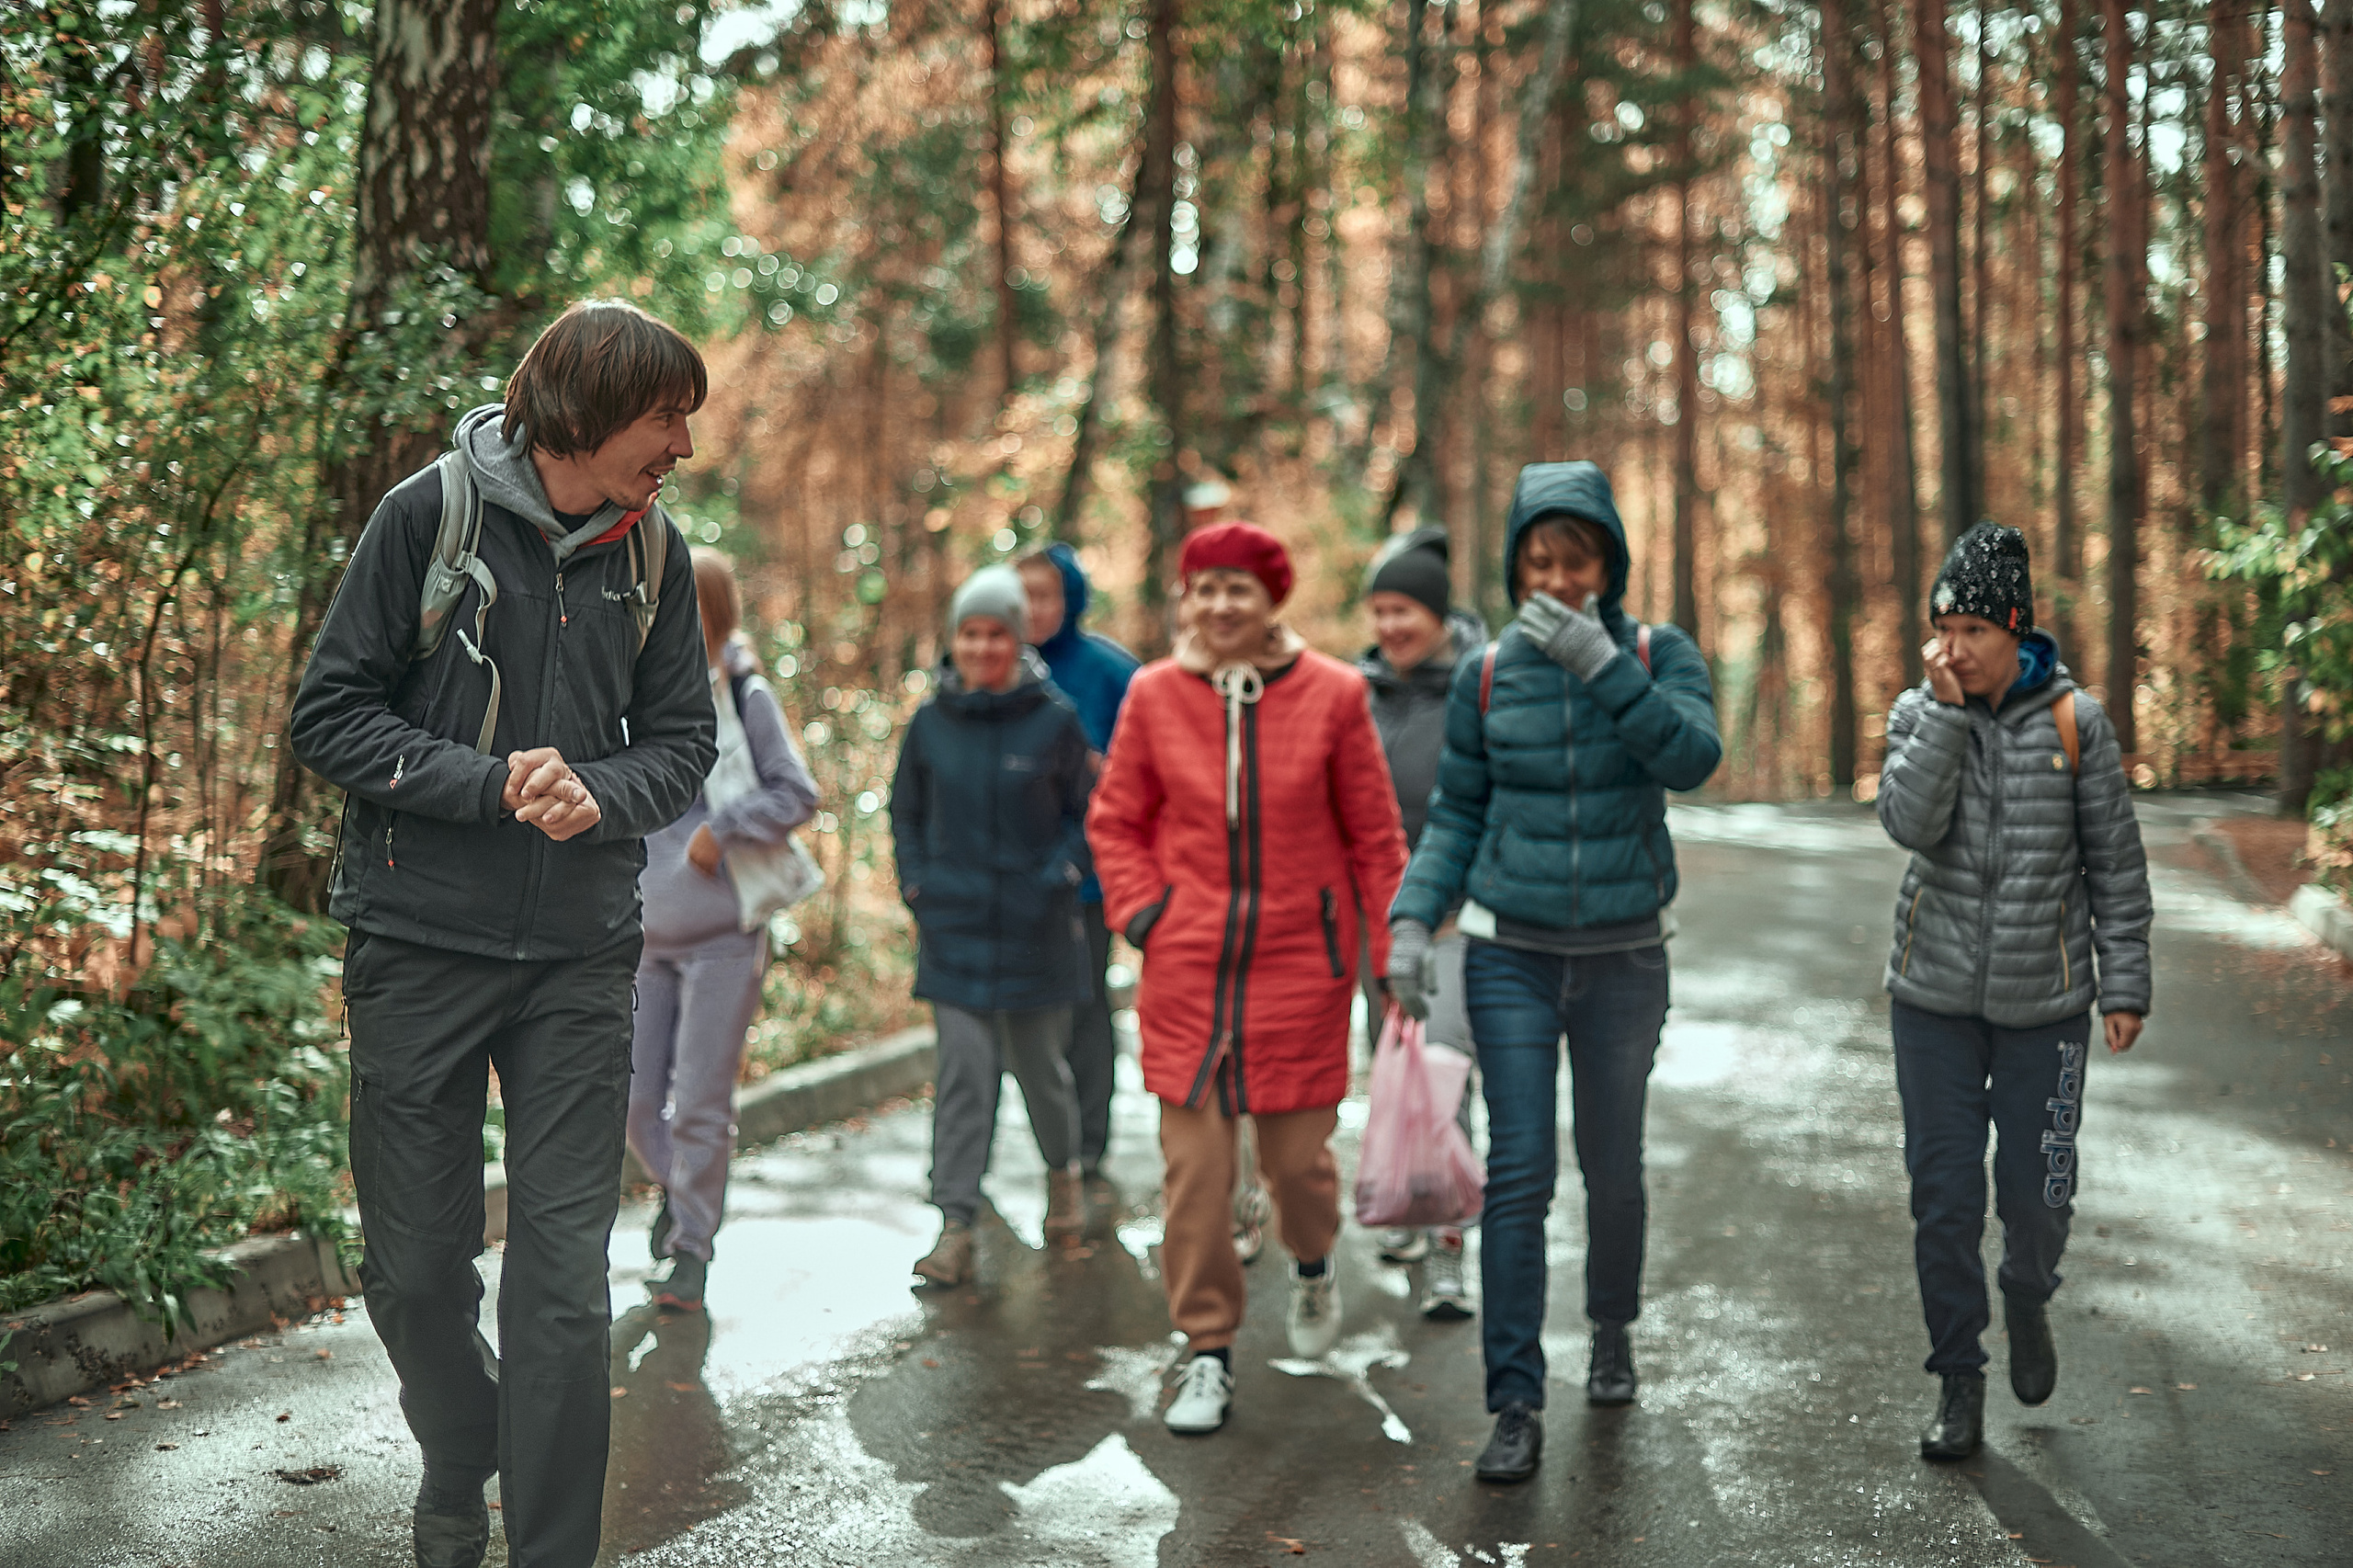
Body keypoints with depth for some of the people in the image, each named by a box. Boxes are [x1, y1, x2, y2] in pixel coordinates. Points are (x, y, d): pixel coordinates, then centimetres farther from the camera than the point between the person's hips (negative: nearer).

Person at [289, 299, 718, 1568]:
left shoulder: (652, 552, 5)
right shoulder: (432, 512, -6)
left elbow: (682, 741, 10)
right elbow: (328, 716, -6)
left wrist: (597, 793, -12)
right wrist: (493, 786, -17)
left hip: (579, 958, 2)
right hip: (419, 945, -2)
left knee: (564, 1275, -1)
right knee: (415, 1266, 8)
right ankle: (459, 1461, 37)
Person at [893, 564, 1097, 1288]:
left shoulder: (1054, 720, -4)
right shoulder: (931, 721, 3)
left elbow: (1087, 813, 5)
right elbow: (905, 812, 15)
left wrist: (1060, 877, -8)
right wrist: (916, 883, 4)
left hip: (1036, 929, -1)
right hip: (953, 928, 1)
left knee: (1040, 1061, 12)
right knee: (963, 1069, -6)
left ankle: (1062, 1172, 41)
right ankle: (955, 1228, -4)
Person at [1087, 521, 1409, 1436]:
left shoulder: (1330, 695, -3)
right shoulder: (1154, 695, 0)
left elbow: (1374, 833, 2)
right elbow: (1114, 820, 10)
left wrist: (1396, 951, 1)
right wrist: (1142, 913, -3)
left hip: (1301, 962, -1)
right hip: (1187, 967, 1)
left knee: (1297, 1154, 4)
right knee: (1194, 1164, -1)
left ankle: (1312, 1264, 40)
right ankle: (1208, 1356, 10)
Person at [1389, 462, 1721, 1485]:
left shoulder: (1659, 656, -4)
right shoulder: (1486, 676, -1)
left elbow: (1692, 759, -23)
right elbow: (1457, 814, 6)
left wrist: (1599, 662, -30)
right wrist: (1412, 920, -6)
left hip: (1625, 958, 0)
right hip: (1511, 954, 0)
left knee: (1612, 1168, 12)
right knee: (1519, 1172, -9)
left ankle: (1611, 1329, 40)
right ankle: (1517, 1410, -7)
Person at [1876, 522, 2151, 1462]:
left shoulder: (2073, 721, -5)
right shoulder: (1920, 714, -2)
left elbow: (2116, 862, 0)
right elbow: (1909, 823, -19)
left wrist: (2125, 982, -2)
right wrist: (1947, 708, -22)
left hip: (2045, 998, -1)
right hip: (1936, 995, 1)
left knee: (2037, 1195, 3)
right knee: (1943, 1196, 1)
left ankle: (2027, 1300, 37)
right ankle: (1959, 1385, 14)